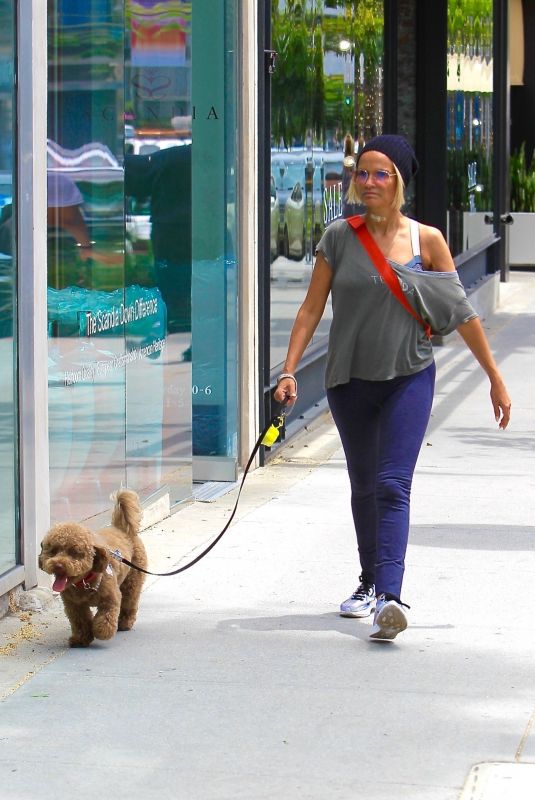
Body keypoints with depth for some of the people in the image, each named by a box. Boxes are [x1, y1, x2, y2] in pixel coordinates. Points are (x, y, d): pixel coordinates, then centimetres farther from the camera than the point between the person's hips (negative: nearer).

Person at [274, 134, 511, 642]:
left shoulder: (426, 241, -4)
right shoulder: (339, 238, -1)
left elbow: (461, 313, 2)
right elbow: (312, 307, 1)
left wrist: (495, 379, 4)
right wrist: (289, 370, -9)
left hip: (408, 377, -3)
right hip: (350, 380, 3)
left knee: (392, 485, -17)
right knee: (363, 486, 15)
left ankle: (389, 596, -27)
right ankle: (370, 582, 34)